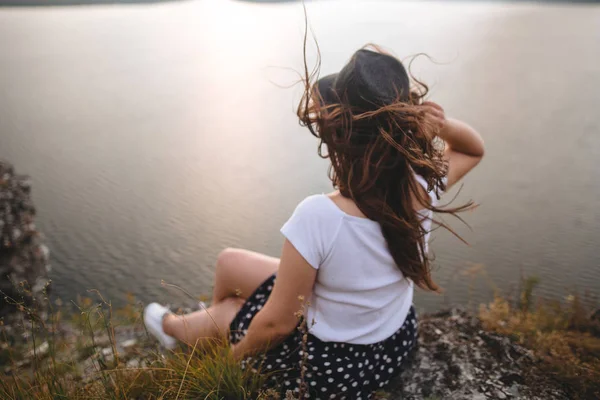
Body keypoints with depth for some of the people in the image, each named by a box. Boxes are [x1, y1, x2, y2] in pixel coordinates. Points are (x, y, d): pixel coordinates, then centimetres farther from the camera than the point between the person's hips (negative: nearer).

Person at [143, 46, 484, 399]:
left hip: (332, 370, -5)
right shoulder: (422, 186, -21)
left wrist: (233, 357, -2)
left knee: (221, 312, 23)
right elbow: (474, 149, 2)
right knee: (231, 263, 18)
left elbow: (278, 323, -23)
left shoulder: (318, 217, -38)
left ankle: (175, 326, 59)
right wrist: (442, 124, -20)